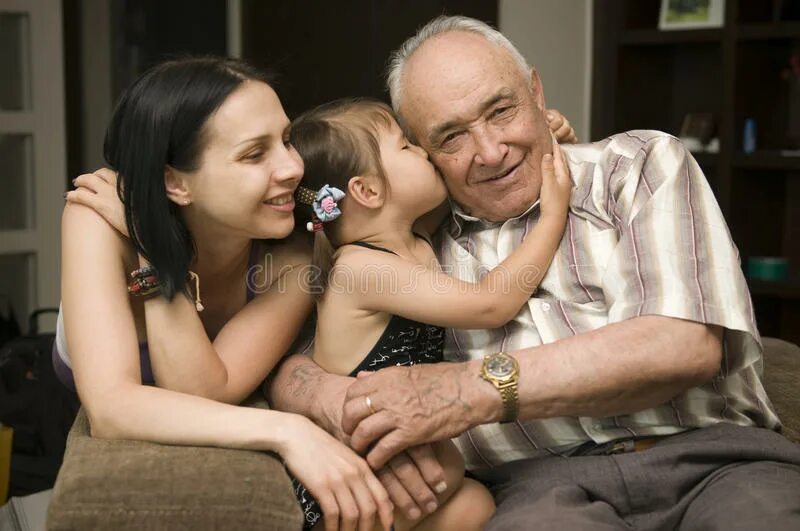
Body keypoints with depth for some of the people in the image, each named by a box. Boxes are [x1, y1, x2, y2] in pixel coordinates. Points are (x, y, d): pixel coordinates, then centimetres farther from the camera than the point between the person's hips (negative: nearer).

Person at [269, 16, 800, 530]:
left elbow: (688, 344, -5)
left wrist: (481, 386, -13)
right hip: (537, 482, 1)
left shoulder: (644, 165, 10)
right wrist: (339, 401, -12)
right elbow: (282, 357, 14)